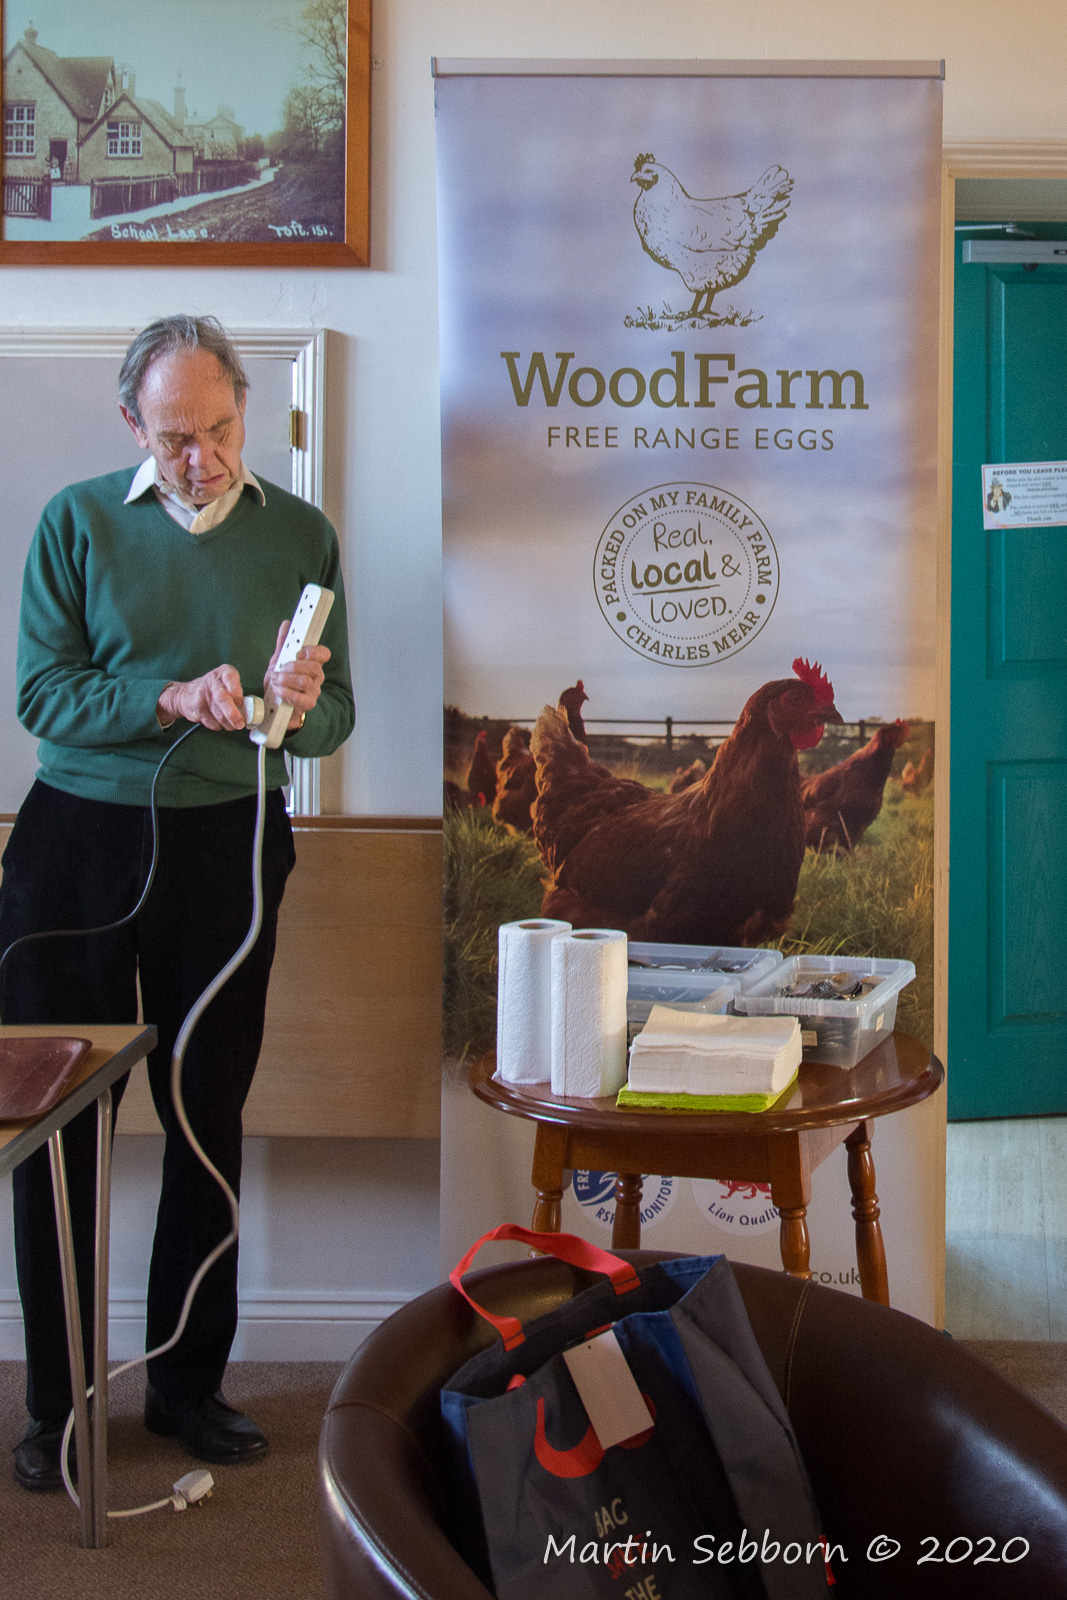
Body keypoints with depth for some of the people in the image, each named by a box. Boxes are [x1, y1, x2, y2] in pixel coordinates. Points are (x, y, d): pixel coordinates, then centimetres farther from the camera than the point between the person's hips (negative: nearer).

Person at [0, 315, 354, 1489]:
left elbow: (334, 725, 3)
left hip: (226, 846, 1)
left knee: (210, 1118, 8)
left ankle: (187, 1383, 22)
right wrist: (171, 700, -20)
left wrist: (301, 706, -20)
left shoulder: (301, 535, 4)